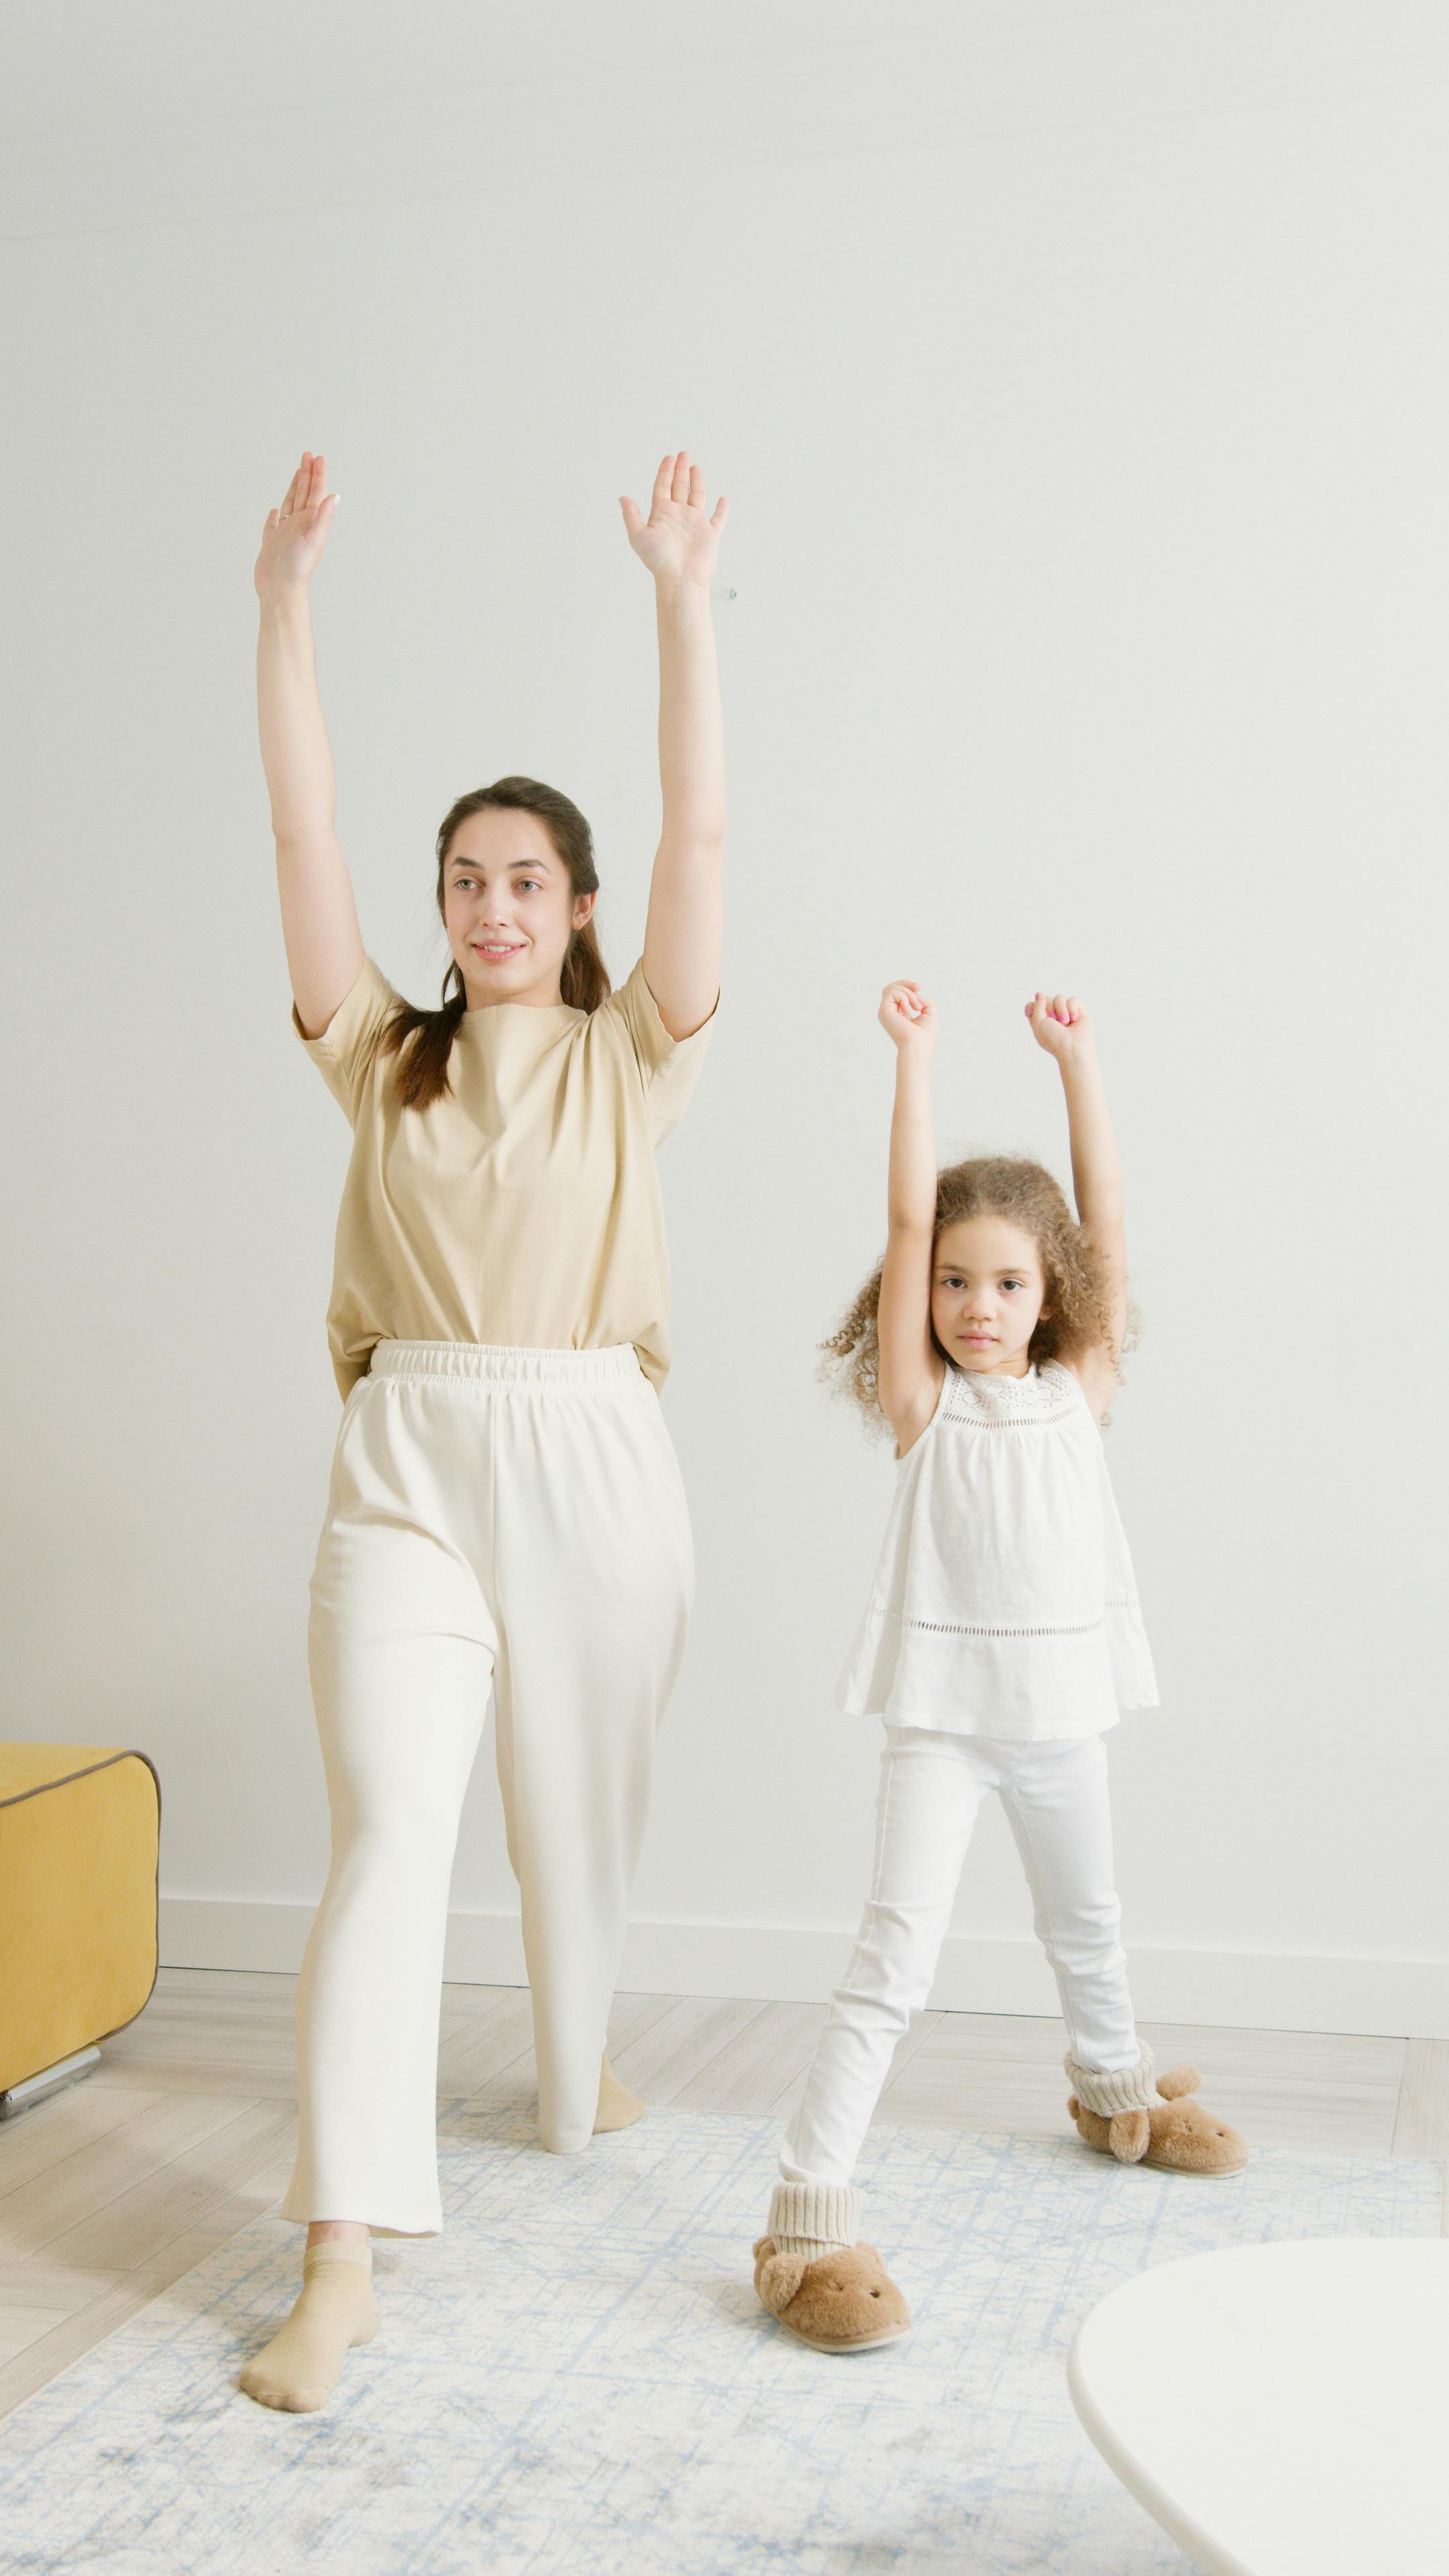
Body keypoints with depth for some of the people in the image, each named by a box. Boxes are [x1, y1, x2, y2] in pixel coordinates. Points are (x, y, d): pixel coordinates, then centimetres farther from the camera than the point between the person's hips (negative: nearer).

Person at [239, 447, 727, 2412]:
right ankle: (344, 2259, -8)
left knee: (584, 1806, 15)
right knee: (386, 1835, -9)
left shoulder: (629, 1058, 5)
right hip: (409, 1465, 0)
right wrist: (284, 600, -6)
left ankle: (578, 2068, 42)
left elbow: (701, 836, -5)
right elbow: (303, 833, 1)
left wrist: (683, 601, -12)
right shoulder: (382, 1057, 8)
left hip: (592, 1460, 1)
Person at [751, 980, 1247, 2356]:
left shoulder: (1078, 1390, 2)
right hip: (942, 1712, -4)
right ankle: (809, 2216, -9)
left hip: (1061, 1707, 4)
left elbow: (1107, 1222, -3)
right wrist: (913, 1055, -13)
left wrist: (1076, 1060, -4)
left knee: (1086, 1923, 26)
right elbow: (909, 1219, -13)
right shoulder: (920, 1401, -6)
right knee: (895, 1955, -13)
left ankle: (1115, 2092, 52)